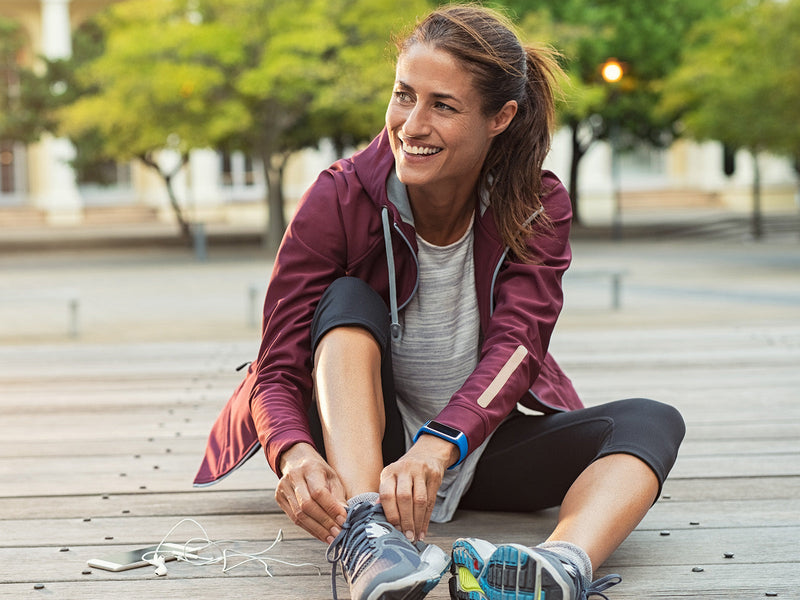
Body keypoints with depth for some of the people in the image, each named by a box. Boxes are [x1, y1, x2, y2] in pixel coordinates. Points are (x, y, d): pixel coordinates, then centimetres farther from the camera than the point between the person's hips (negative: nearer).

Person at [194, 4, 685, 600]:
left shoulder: (538, 206, -11)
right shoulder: (338, 200, -16)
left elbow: (516, 347, -26)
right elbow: (277, 372, -20)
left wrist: (438, 446, -46)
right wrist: (296, 454, -44)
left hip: (480, 443, 2)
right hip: (361, 447, -1)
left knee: (651, 421, -22)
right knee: (349, 299, -27)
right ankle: (364, 532, -47)